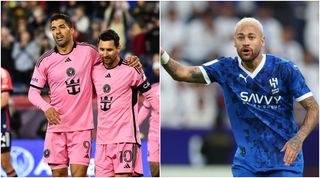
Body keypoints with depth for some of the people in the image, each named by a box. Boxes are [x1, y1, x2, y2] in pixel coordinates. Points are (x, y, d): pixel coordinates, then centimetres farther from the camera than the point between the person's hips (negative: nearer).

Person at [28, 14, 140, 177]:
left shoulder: (88, 51, 0)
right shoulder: (45, 61, 3)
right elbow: (33, 92, 5)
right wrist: (46, 107, -14)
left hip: (82, 125, -2)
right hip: (56, 125, 2)